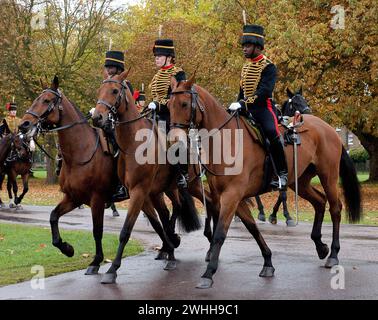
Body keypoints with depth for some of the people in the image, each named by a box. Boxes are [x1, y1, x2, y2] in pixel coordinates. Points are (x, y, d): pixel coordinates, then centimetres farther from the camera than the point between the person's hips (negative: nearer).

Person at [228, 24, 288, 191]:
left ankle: (282, 174, -24)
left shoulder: (268, 66, -8)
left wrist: (244, 104, -29)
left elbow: (264, 91, -21)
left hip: (263, 108, -8)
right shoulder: (245, 66, 17)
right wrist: (237, 105, 7)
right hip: (247, 109, 8)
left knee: (272, 133, -31)